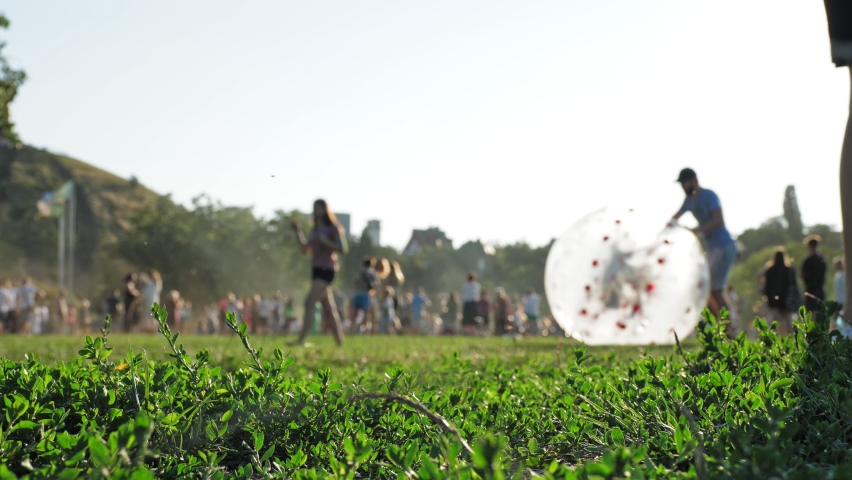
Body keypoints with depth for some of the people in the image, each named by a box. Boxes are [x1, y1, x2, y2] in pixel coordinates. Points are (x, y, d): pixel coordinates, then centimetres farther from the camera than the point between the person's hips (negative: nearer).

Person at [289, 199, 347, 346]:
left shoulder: (333, 228, -5)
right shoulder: (316, 229, 19)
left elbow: (343, 248, -13)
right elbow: (305, 248, 18)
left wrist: (324, 241, -19)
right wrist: (298, 232, 9)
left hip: (327, 270, -8)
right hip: (316, 269, 8)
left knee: (309, 302, -20)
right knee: (329, 309, 9)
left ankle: (301, 339, -25)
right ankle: (340, 342, 13)